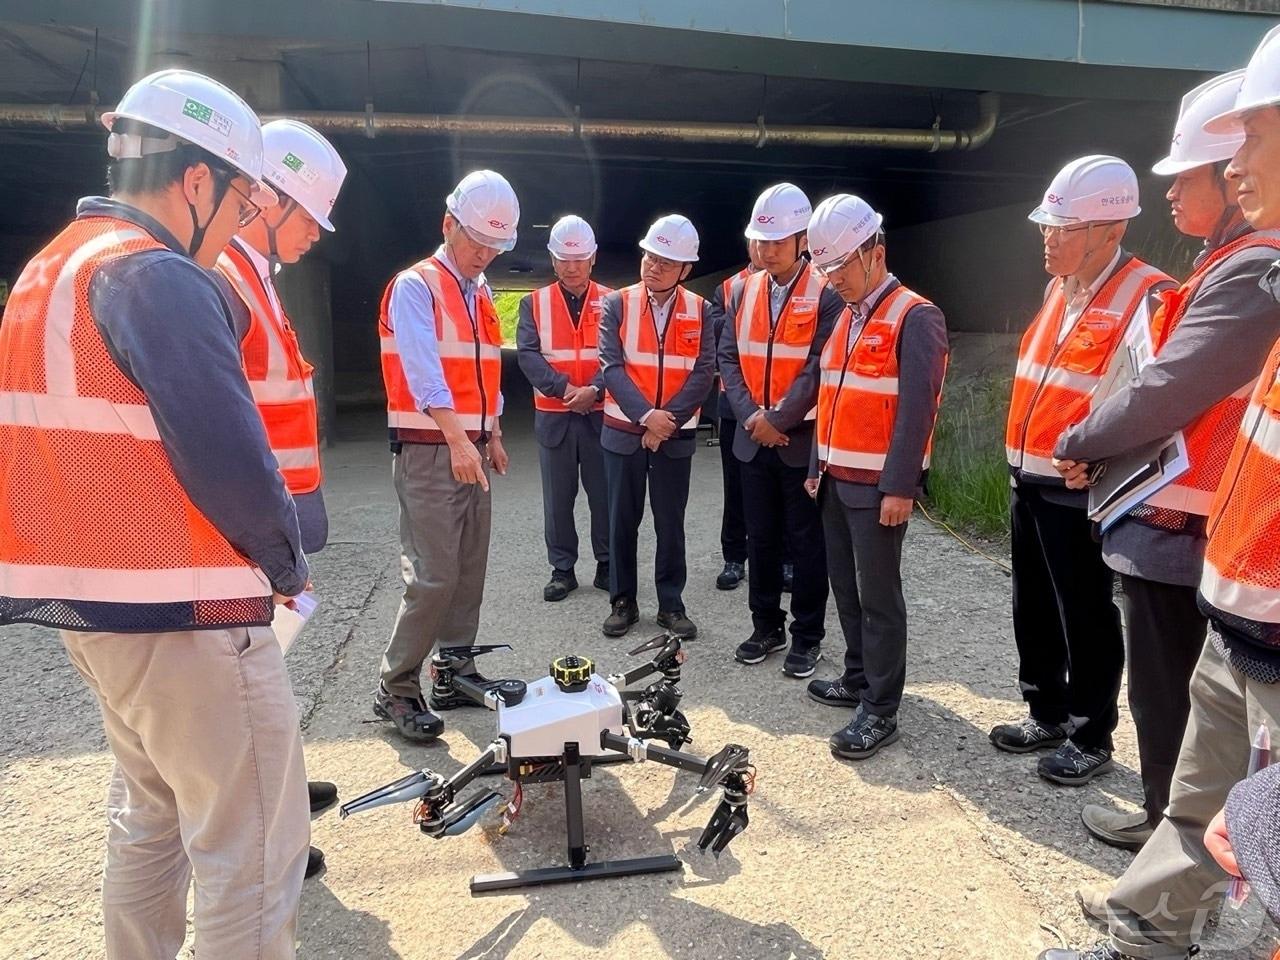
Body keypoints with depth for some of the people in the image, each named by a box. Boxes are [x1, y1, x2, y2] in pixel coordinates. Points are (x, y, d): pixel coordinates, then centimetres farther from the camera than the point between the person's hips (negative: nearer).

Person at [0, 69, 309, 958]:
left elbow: (88, 449, 16)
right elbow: (228, 460, -22)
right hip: (185, 614, -10)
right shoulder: (158, 278, -16)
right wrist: (287, 565, -5)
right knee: (253, 852, 2)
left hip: (88, 599, 10)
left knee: (149, 815, 25)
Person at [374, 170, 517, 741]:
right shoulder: (415, 287, -8)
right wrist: (457, 440, -33)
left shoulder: (480, 293, 17)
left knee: (469, 570, 10)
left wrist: (492, 435, 14)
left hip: (472, 449, 8)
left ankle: (456, 673, 22)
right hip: (428, 453, -8)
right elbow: (424, 372, -23)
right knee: (433, 576, -10)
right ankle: (396, 688, 3)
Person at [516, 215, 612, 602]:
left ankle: (608, 565, 20)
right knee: (558, 498, 7)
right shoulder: (534, 303, 5)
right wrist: (564, 388, -17)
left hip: (601, 414, 0)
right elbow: (528, 355, -5)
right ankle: (562, 570, 18)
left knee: (604, 493, 7)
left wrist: (595, 389, -19)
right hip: (553, 417, 1)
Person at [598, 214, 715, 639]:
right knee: (622, 520, 7)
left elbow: (702, 373, -5)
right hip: (623, 432, 0)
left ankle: (671, 604, 20)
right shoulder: (617, 304, -1)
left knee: (671, 523, 8)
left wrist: (668, 419, -15)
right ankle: (623, 602, 21)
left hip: (675, 436, 0)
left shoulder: (699, 311, 1)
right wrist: (646, 415, -19)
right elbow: (611, 366, -9)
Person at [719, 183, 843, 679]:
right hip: (753, 438, 5)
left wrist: (777, 420, -14)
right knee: (760, 539, 13)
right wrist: (749, 416, -7)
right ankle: (766, 627, 27)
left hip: (803, 439, -5)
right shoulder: (742, 292, 9)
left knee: (806, 543, 5)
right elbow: (729, 358, 6)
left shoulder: (827, 294, -8)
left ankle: (807, 637, 19)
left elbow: (820, 369, -14)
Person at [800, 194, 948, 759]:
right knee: (846, 587, 15)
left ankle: (880, 711, 9)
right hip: (836, 482, 8)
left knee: (877, 596, -1)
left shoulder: (915, 318, -12)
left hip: (878, 487, -8)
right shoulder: (846, 317, 14)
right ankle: (859, 679, 31)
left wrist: (900, 487, -21)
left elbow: (917, 410, -18)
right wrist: (817, 469, 16)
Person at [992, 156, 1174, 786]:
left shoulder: (1145, 297, -14)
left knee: (1085, 617, 6)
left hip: (1079, 492, -8)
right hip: (1029, 481, 8)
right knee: (1032, 607, 18)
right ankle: (1047, 712, 35)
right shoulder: (1059, 288, 12)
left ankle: (1091, 736, 24)